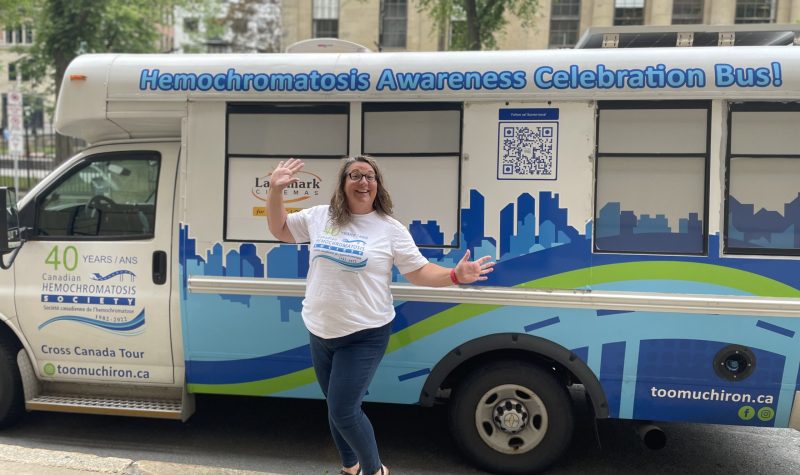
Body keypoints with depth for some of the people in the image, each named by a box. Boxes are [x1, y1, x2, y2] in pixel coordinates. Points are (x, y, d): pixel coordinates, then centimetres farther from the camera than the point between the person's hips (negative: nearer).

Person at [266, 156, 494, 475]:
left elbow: (419, 272, -6)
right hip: (320, 332, 5)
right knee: (336, 407, 18)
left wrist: (454, 275, -22)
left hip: (364, 336, -5)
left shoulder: (391, 229, -7)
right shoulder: (319, 217, 2)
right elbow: (280, 230, 15)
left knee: (343, 411, -8)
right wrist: (275, 190, 3)